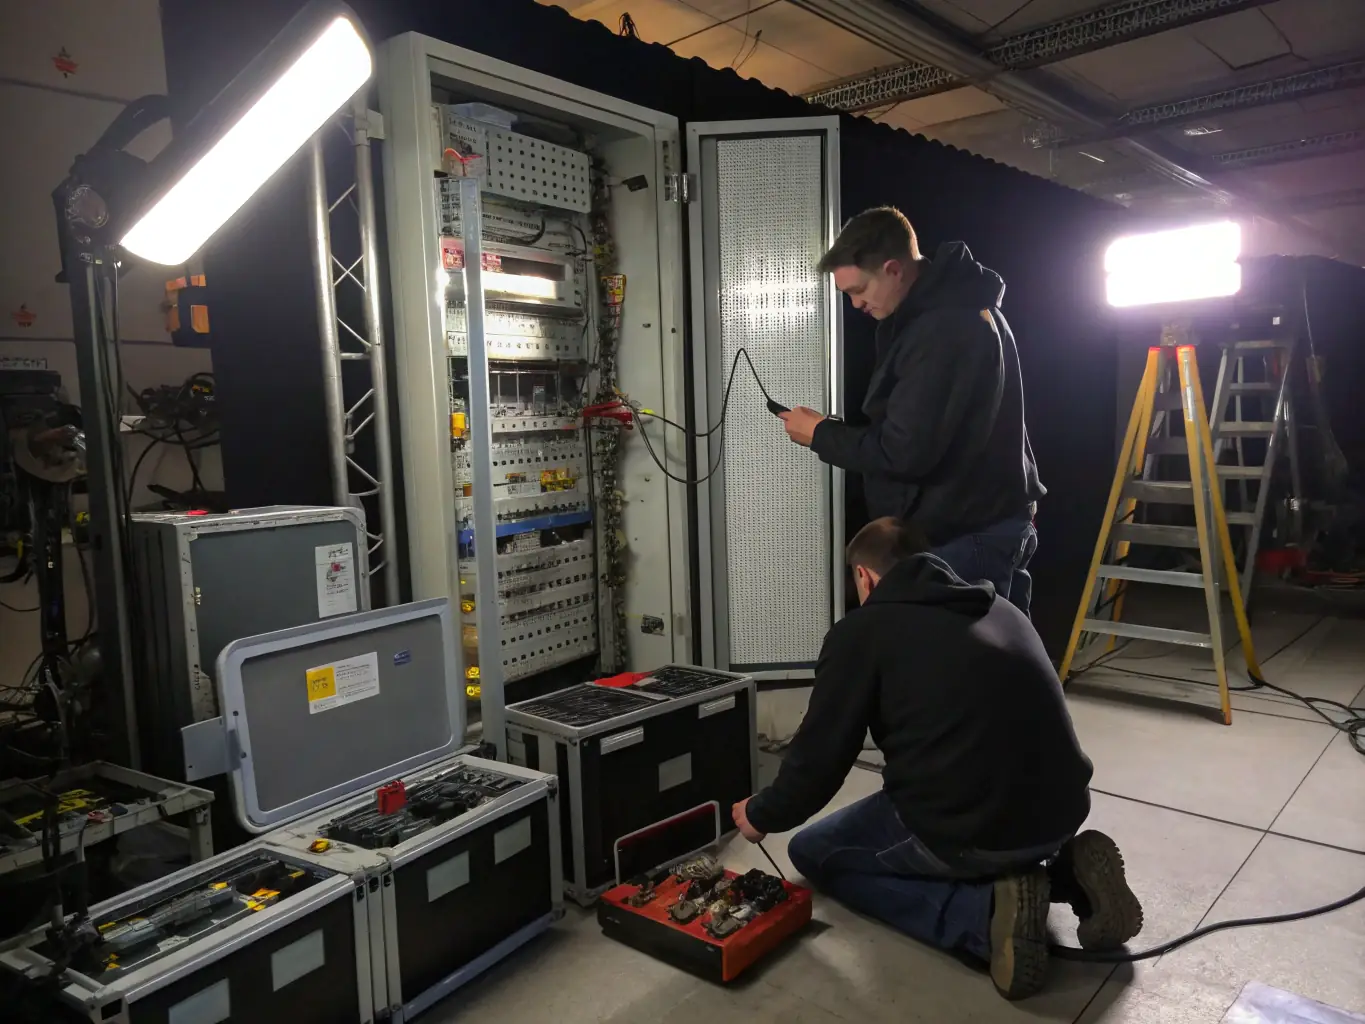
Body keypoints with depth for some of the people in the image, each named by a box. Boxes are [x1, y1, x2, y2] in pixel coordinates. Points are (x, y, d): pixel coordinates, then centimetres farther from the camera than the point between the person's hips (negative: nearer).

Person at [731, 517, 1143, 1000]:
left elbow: (818, 757, -1)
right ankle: (1066, 873, 10)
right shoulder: (1001, 609, 17)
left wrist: (762, 815, 19)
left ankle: (987, 909, -4)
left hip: (968, 828, -7)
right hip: (1061, 814, 7)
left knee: (812, 852, 16)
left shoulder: (861, 630, -2)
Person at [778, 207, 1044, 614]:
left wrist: (821, 435, -11)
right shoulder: (958, 309, 12)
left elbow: (905, 452, -24)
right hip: (982, 524, 10)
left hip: (965, 536, -10)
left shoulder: (941, 330, -23)